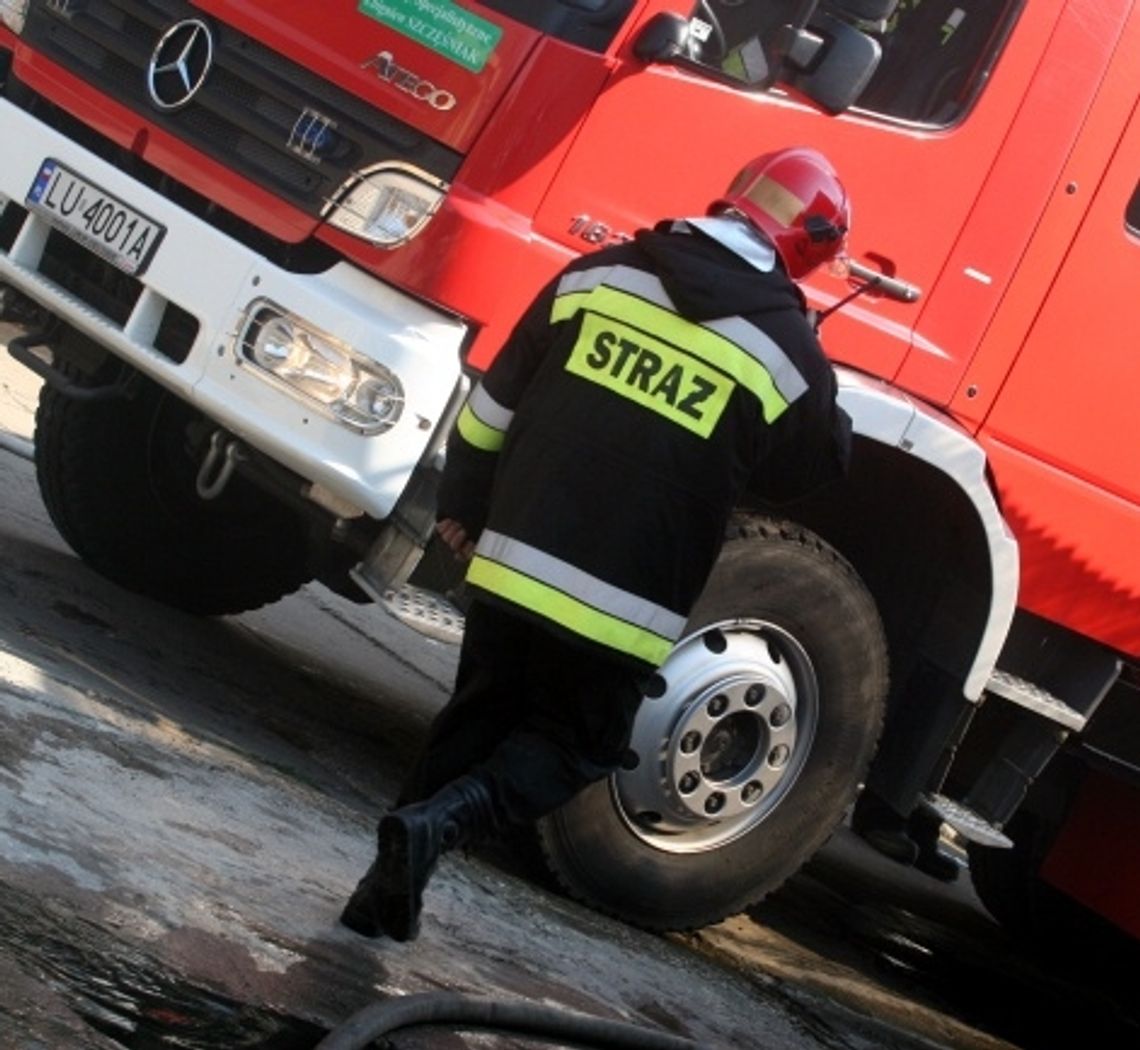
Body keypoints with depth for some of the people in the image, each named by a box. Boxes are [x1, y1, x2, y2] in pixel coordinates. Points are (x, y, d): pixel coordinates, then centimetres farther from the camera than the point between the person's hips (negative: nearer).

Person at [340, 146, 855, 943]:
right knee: (575, 743, 14)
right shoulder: (788, 350, -6)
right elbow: (818, 465, 12)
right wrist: (821, 395, 31)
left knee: (478, 718, 19)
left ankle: (391, 883, 17)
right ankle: (437, 821, -10)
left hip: (514, 562, 3)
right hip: (623, 604, -3)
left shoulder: (600, 274, 2)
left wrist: (463, 507, 20)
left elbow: (493, 406, 7)